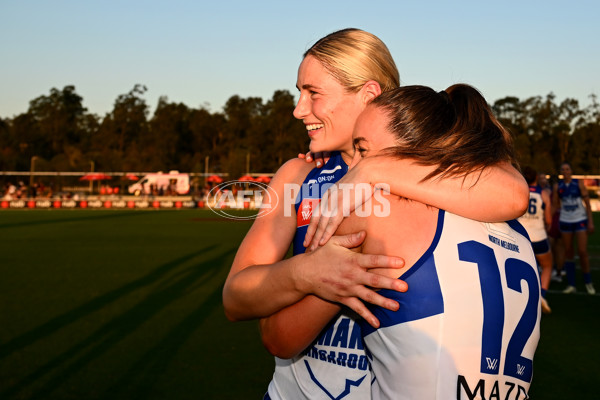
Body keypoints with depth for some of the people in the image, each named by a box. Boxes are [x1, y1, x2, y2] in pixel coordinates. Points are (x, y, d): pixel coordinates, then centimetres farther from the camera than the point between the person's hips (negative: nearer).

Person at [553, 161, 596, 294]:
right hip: (565, 222, 2)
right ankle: (571, 285, 8)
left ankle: (588, 282, 10)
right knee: (568, 252, 4)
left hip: (580, 221, -2)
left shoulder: (579, 184, -2)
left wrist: (590, 222, -7)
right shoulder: (558, 186, 4)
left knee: (582, 251, -8)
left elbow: (587, 203, -2)